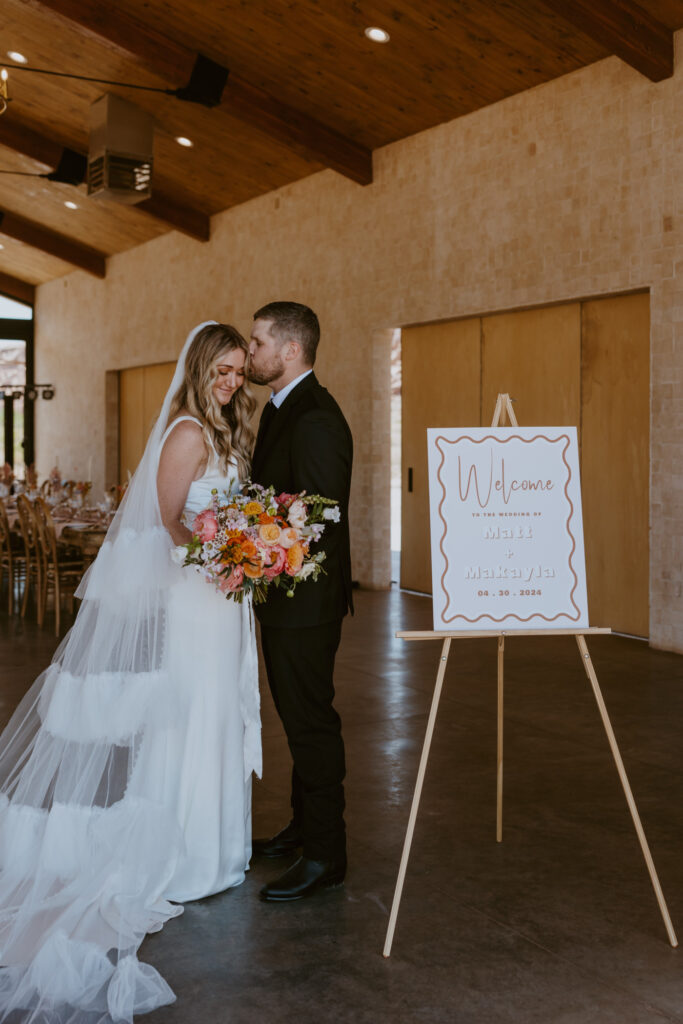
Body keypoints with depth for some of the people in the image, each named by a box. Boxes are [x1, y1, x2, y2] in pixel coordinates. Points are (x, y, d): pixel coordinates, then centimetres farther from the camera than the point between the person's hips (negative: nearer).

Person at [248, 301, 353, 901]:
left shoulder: (315, 419, -20)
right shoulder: (282, 408, 13)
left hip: (305, 601, -10)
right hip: (283, 592, 11)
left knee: (311, 722, -2)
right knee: (299, 717, 20)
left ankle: (325, 855, 10)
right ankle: (304, 827, 34)